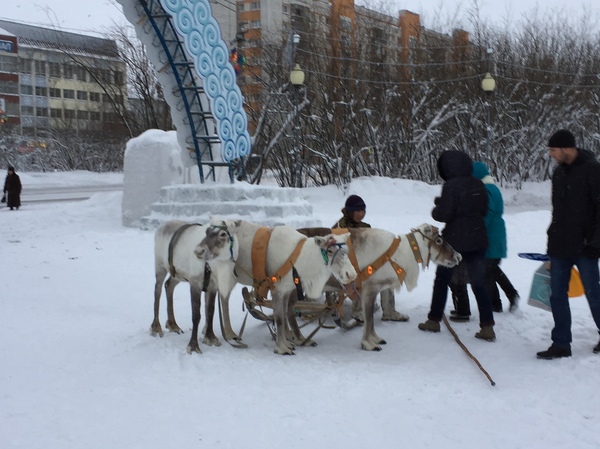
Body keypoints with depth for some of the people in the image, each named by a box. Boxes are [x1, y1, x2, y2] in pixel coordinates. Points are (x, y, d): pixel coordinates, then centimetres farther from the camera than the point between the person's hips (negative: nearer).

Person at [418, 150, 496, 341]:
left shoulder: (451, 186, -14)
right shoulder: (478, 185, 4)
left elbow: (443, 214, -17)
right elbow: (484, 210, 12)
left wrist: (436, 208, 3)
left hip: (454, 240, -4)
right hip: (477, 239, 5)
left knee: (442, 279, 13)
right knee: (479, 283, 5)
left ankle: (434, 320, 20)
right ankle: (487, 327, -3)